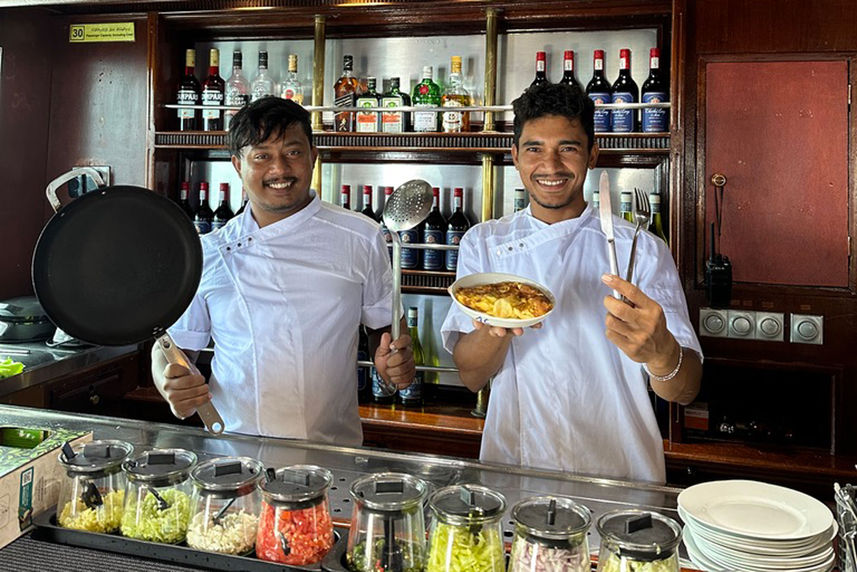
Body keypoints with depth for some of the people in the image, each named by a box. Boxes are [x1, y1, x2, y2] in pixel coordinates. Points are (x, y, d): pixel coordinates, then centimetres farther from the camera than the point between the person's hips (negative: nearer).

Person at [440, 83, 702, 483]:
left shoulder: (641, 249, 0)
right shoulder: (483, 244, 6)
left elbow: (685, 391, -6)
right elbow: (471, 376, 0)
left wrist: (660, 351, -29)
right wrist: (496, 324, -21)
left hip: (618, 478, 0)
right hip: (512, 474, 0)